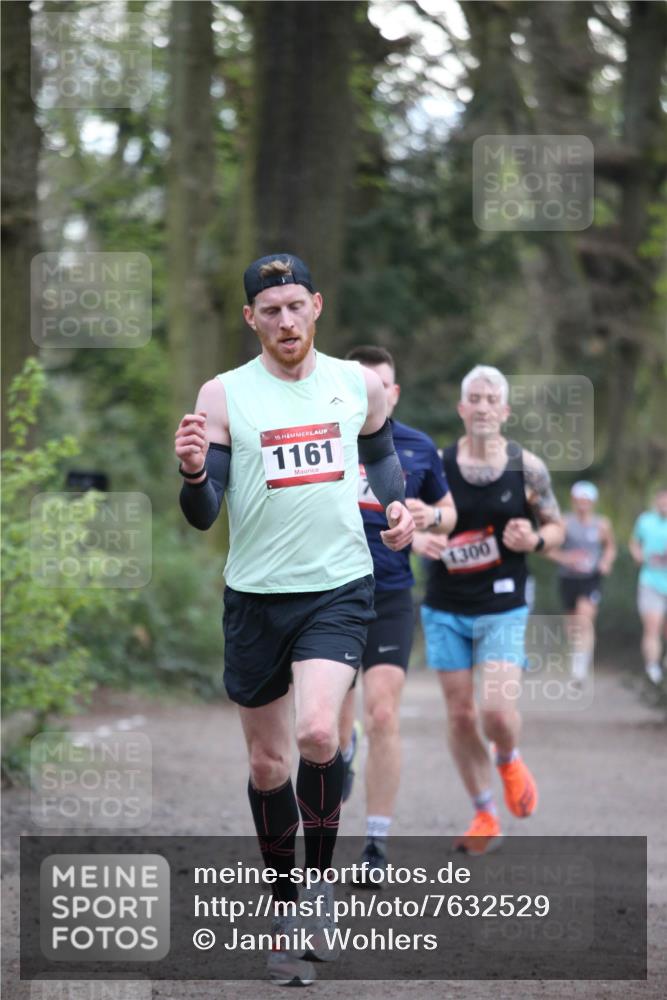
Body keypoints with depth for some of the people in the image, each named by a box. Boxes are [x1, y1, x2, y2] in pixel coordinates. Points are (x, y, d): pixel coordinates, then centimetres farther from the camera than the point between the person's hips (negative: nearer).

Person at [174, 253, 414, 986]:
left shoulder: (358, 383, 4)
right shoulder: (223, 395, -3)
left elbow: (382, 454, 24)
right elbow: (202, 516, -5)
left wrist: (397, 506, 4)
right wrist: (193, 471, -26)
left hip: (339, 588, 0)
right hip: (255, 596, 0)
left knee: (317, 732, -23)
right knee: (267, 765, 8)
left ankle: (320, 878, 0)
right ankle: (285, 910, 24)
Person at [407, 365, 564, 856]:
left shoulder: (527, 468, -2)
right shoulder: (437, 464, -2)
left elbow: (556, 527, 7)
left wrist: (534, 540, -15)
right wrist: (418, 539, -20)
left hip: (502, 608, -1)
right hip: (446, 608, 1)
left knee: (498, 708, -16)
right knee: (460, 713, 3)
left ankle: (509, 761, 20)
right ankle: (485, 816, 19)